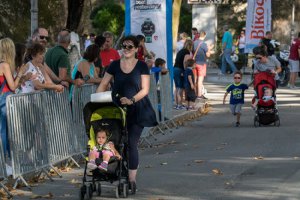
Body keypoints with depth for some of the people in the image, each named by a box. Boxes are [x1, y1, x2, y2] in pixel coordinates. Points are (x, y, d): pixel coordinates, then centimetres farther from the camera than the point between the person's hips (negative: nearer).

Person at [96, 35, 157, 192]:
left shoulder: (141, 66, -1)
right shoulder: (115, 65, 6)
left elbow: (145, 89, -6)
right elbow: (103, 85, 8)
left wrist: (132, 100, -22)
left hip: (136, 110, -3)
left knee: (132, 143, -6)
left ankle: (132, 180, -3)